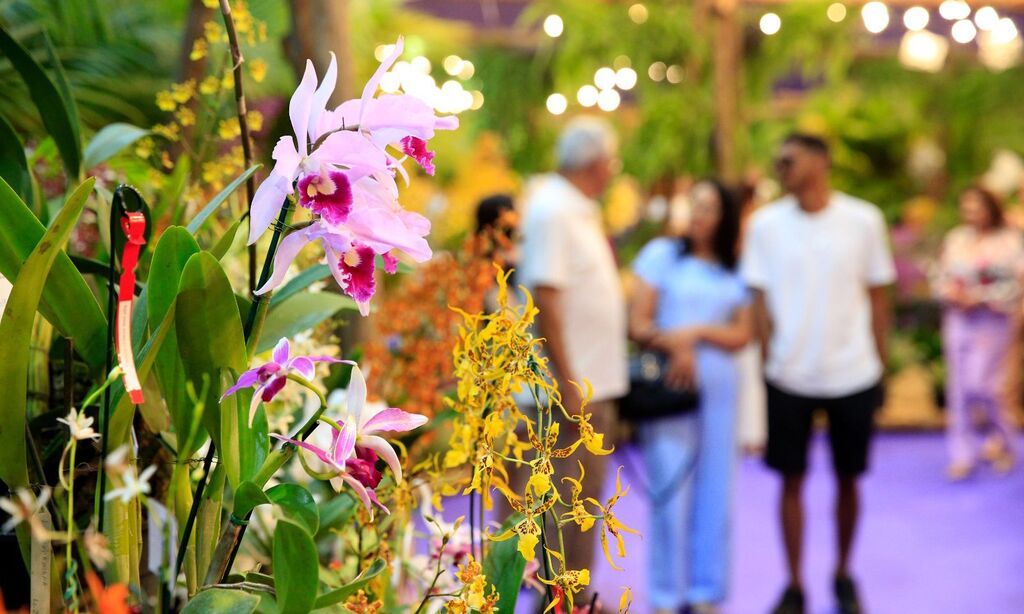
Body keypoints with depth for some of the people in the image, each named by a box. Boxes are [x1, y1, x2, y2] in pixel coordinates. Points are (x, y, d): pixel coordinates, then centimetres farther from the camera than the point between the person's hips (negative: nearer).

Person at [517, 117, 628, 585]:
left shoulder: (580, 209, 13)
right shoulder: (552, 211, -17)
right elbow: (545, 299, -23)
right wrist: (568, 384, -24)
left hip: (596, 382, 10)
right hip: (573, 384, -10)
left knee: (587, 494, 17)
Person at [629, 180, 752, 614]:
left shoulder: (736, 273, 13)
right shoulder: (661, 254, 5)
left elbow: (742, 335, 4)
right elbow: (638, 325, -1)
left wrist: (697, 332, -11)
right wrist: (675, 347, -17)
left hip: (719, 388, 3)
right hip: (669, 386, -3)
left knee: (713, 492, 5)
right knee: (670, 492, -5)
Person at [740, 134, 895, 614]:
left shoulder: (864, 221, -4)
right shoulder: (765, 224, -2)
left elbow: (878, 298, 3)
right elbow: (761, 301, 1)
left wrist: (880, 366, 3)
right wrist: (768, 363, -4)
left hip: (853, 376, 0)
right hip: (789, 377, 0)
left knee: (847, 480, 11)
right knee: (792, 480, 5)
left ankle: (843, 575, 30)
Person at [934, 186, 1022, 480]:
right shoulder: (955, 239, 9)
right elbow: (943, 277, 13)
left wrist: (978, 297, -15)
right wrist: (951, 293, -9)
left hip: (994, 320, -4)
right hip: (958, 320, 4)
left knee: (982, 383, -11)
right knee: (958, 386, 2)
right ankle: (962, 454, 10)